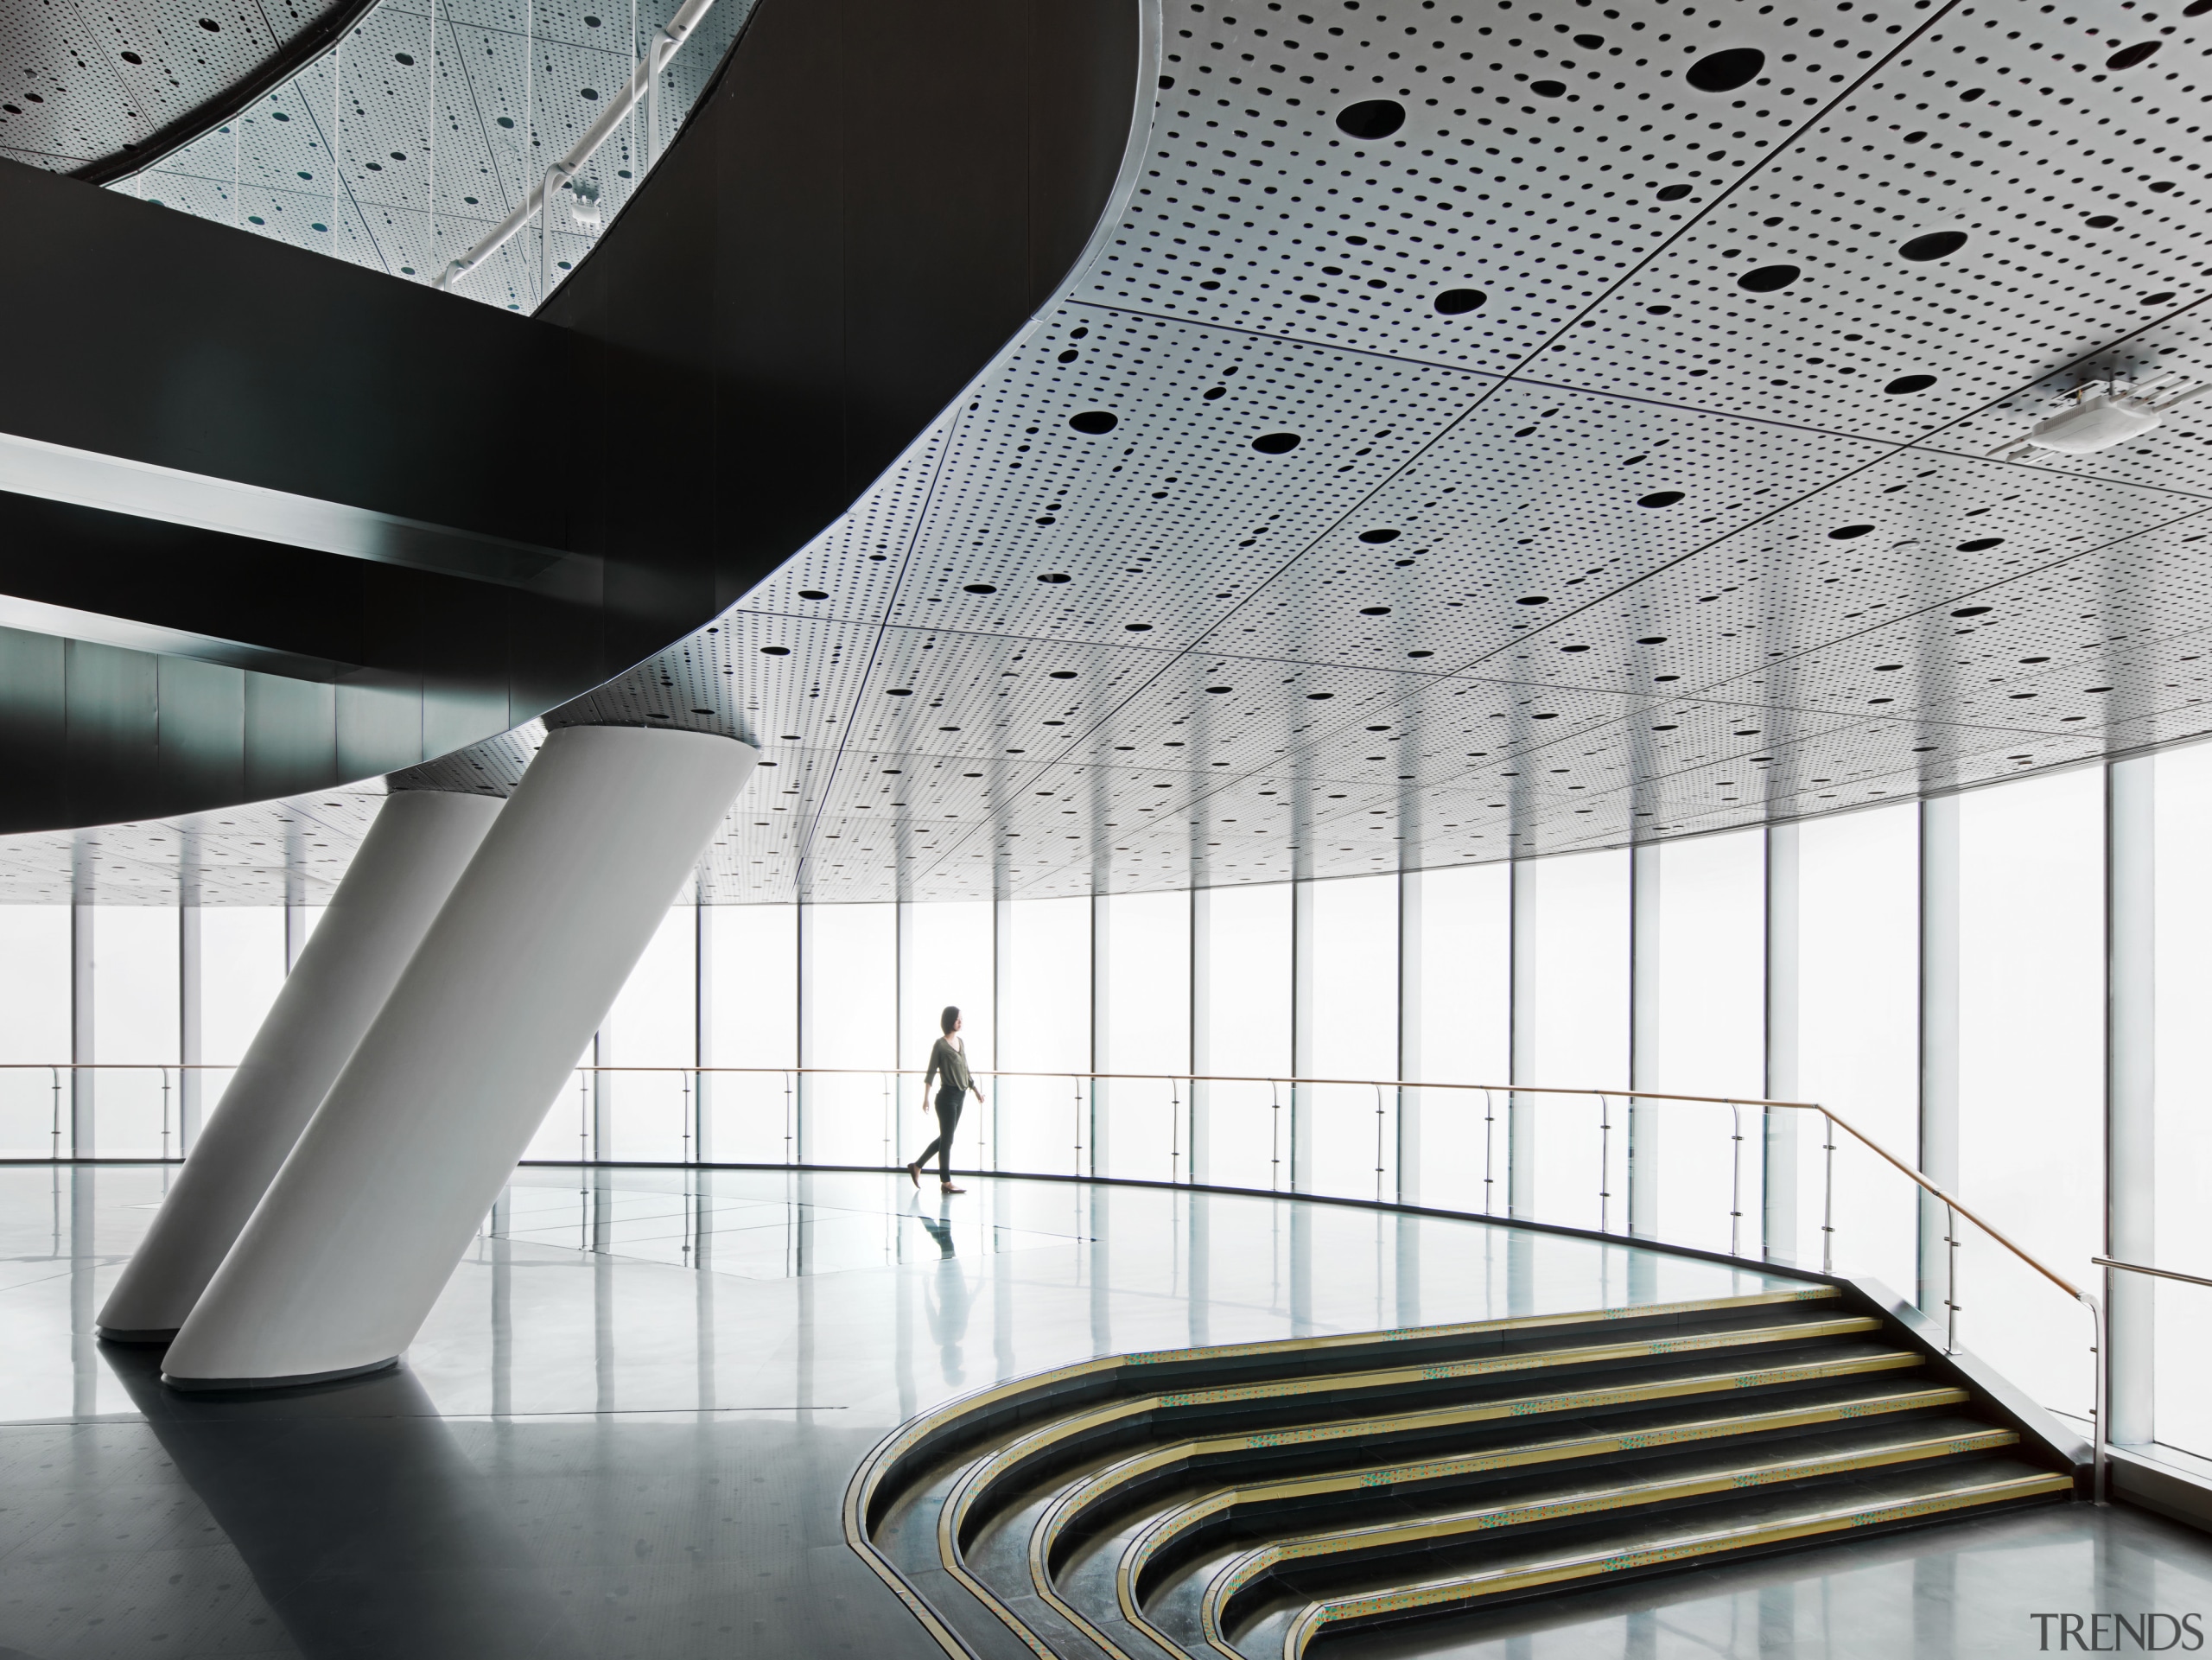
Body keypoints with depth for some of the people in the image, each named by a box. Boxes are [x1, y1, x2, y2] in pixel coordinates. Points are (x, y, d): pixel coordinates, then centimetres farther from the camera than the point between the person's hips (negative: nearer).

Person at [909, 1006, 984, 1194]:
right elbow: (931, 1073, -10)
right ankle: (946, 1182, 7)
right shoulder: (940, 1044, -10)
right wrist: (926, 1097, -14)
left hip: (960, 1096, 8)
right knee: (947, 1139, -1)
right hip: (947, 1096, -8)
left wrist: (975, 1090, 20)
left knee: (945, 1138, 14)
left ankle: (917, 1166, 27)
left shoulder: (960, 1042, 11)